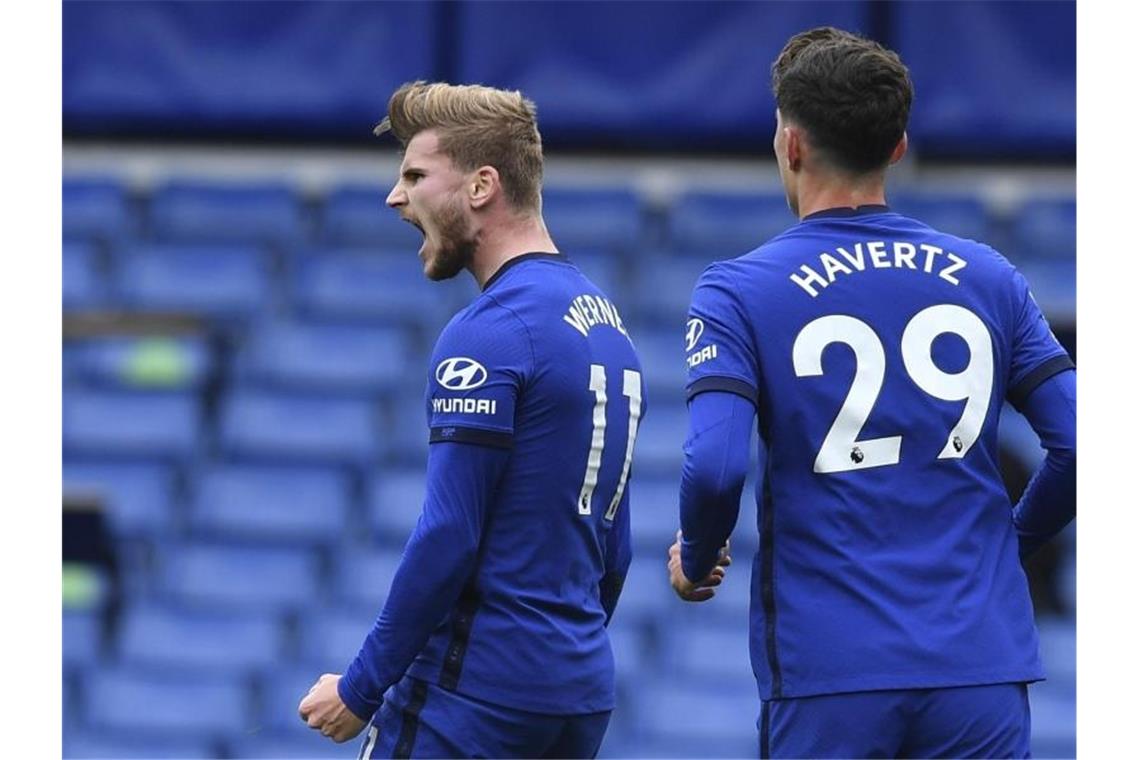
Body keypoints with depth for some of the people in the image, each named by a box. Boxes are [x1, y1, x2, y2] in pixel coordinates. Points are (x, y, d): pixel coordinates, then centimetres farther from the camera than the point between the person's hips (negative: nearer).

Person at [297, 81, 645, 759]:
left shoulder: (488, 334, -14)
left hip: (472, 698, -9)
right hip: (583, 693, 9)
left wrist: (361, 688, -10)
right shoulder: (607, 323, 15)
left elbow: (447, 539, -18)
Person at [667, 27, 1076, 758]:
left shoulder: (740, 291, -3)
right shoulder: (988, 279, 7)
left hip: (828, 673, -2)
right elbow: (1079, 444, 2)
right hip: (982, 665, 2)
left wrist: (695, 561, 5)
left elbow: (715, 468, -15)